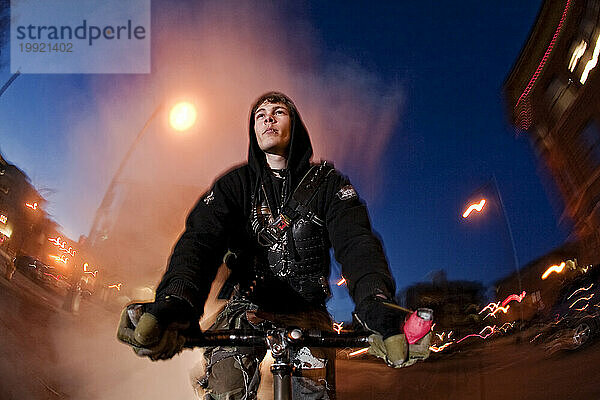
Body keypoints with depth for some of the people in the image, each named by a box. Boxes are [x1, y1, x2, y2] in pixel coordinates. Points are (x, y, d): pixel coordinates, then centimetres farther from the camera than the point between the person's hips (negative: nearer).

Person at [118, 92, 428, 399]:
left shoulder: (327, 183, -1)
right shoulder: (234, 184, -1)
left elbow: (356, 242, -18)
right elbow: (201, 239, -18)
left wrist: (375, 303, -42)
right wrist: (176, 300, -42)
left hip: (306, 311, 1)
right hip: (247, 307, 0)